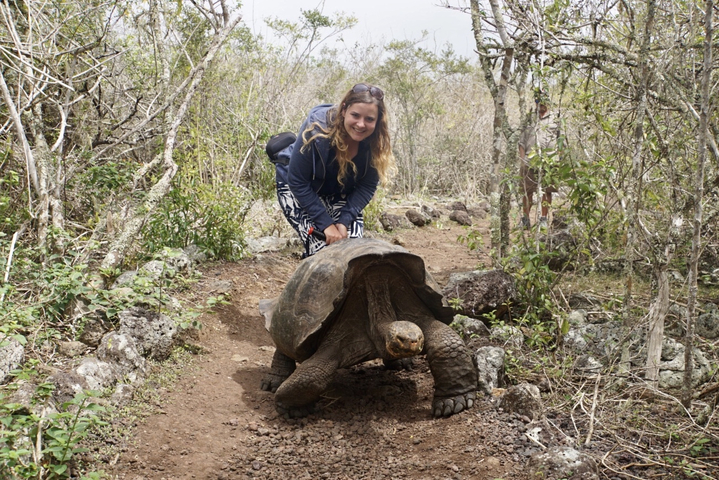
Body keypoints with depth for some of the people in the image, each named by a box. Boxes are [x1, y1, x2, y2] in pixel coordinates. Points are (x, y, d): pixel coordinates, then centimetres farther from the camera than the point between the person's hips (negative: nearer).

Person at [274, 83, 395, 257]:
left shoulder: (377, 141, -22)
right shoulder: (317, 130, -32)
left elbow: (366, 186, -13)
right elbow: (298, 183, -25)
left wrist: (345, 221, -26)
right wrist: (327, 224, -28)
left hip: (338, 193, 4)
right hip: (297, 190, -3)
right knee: (321, 245, -20)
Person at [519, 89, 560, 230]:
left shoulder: (554, 120, 12)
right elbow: (522, 141, 13)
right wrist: (522, 157, 0)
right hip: (530, 160, 1)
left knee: (547, 190, -1)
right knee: (527, 190, -1)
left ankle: (544, 219, 6)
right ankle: (525, 219, 6)